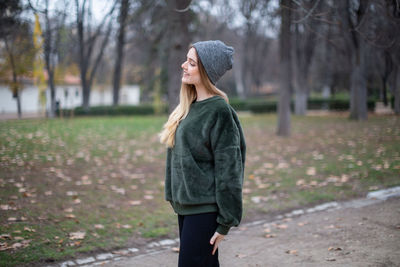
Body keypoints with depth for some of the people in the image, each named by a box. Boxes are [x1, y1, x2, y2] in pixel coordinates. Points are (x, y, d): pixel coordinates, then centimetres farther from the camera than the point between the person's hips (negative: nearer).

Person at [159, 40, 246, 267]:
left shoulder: (219, 110, -15)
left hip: (205, 208, -8)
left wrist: (225, 224, -15)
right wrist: (176, 198, 15)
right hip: (185, 206, 8)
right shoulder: (189, 106, 10)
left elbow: (228, 169, -16)